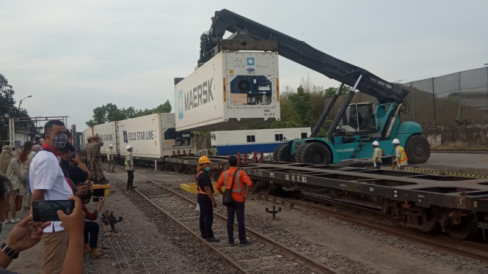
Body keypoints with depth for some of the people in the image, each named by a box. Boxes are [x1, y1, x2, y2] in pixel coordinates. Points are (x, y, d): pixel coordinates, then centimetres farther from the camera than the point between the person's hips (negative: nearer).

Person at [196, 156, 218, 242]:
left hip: (200, 196, 11)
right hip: (205, 198, -11)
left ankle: (204, 233, 23)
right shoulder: (204, 175, -20)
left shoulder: (199, 174, 12)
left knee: (203, 216, 15)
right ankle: (209, 236, -5)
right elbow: (207, 188, -24)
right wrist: (213, 200, -21)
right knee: (208, 217, -7)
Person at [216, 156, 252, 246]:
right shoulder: (241, 173, -12)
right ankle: (242, 240, 8)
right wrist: (246, 194, -14)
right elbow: (249, 183, -26)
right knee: (240, 220, 3)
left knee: (230, 220, 9)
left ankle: (231, 240, 12)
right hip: (239, 200, -3)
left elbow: (218, 186, 1)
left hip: (229, 200, 3)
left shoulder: (224, 174, -2)